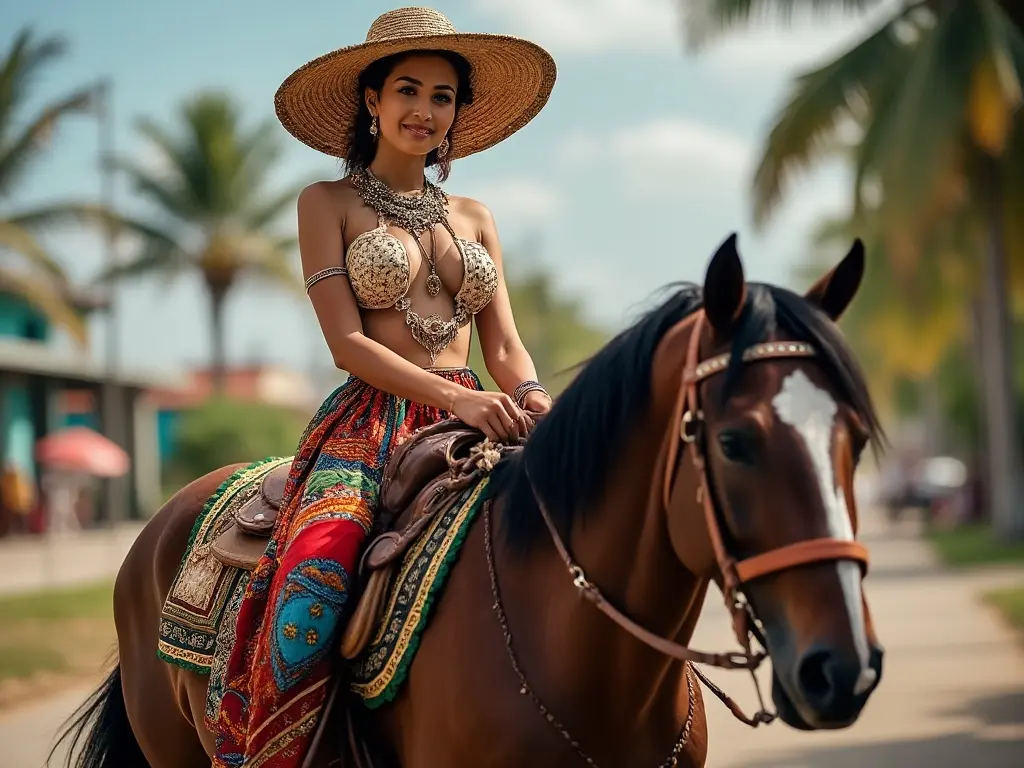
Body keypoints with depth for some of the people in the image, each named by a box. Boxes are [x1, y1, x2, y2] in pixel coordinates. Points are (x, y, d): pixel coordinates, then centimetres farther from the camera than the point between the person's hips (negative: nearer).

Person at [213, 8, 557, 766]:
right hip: (370, 424, -4)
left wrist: (532, 398, -10)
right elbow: (347, 342, -4)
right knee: (316, 576, -30)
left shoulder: (474, 218, 19)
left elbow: (505, 346, 14)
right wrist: (455, 396, -18)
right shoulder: (329, 204, 7)